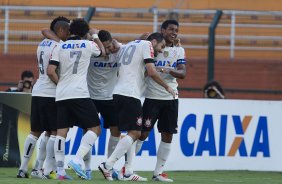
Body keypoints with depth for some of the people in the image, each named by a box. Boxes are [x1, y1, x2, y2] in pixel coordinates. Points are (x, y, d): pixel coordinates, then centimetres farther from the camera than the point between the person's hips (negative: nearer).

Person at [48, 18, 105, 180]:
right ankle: (78, 160, -16)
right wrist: (96, 37, 42)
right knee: (95, 128, 2)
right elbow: (102, 52, 28)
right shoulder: (88, 45, 5)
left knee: (61, 132, 5)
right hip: (80, 94, -4)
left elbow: (51, 71, 1)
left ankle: (60, 170, 0)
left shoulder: (60, 47, 9)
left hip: (61, 94, 4)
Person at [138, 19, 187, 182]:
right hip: (152, 97, -4)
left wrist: (167, 70, -22)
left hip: (171, 98, 4)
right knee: (143, 133, -6)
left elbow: (183, 73, -3)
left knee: (167, 136, 3)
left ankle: (158, 173, 10)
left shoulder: (179, 51, 9)